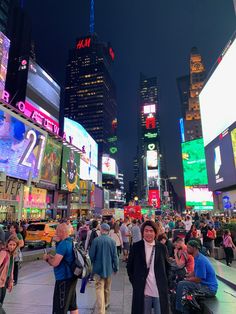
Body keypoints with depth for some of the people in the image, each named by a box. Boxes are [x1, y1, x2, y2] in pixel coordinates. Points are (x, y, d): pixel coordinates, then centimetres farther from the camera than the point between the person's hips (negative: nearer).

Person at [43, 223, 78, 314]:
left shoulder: (63, 244, -22)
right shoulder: (71, 242, 7)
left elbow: (55, 263, -23)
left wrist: (47, 258, -4)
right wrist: (51, 257, 6)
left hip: (64, 279, -9)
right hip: (71, 277, 9)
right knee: (72, 305, 20)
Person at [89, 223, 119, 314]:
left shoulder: (96, 240, -14)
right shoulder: (112, 241, -8)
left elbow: (91, 255, -9)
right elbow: (115, 256, -4)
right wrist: (116, 267, 9)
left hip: (98, 268, -3)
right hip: (108, 268, 3)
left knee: (99, 289, 0)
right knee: (107, 288, 22)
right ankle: (106, 304, 41)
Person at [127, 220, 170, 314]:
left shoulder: (162, 247, -1)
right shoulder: (136, 247, -4)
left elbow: (167, 266, 11)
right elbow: (129, 266, 5)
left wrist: (164, 282, 4)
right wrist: (134, 282, 0)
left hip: (160, 290, 1)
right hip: (142, 289, 0)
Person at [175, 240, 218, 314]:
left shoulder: (200, 260, -24)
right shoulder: (197, 257, 7)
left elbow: (198, 279, -22)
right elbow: (194, 273, 17)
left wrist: (186, 279, -7)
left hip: (209, 289, -10)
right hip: (205, 284, 10)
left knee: (181, 284, -19)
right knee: (183, 282, 14)